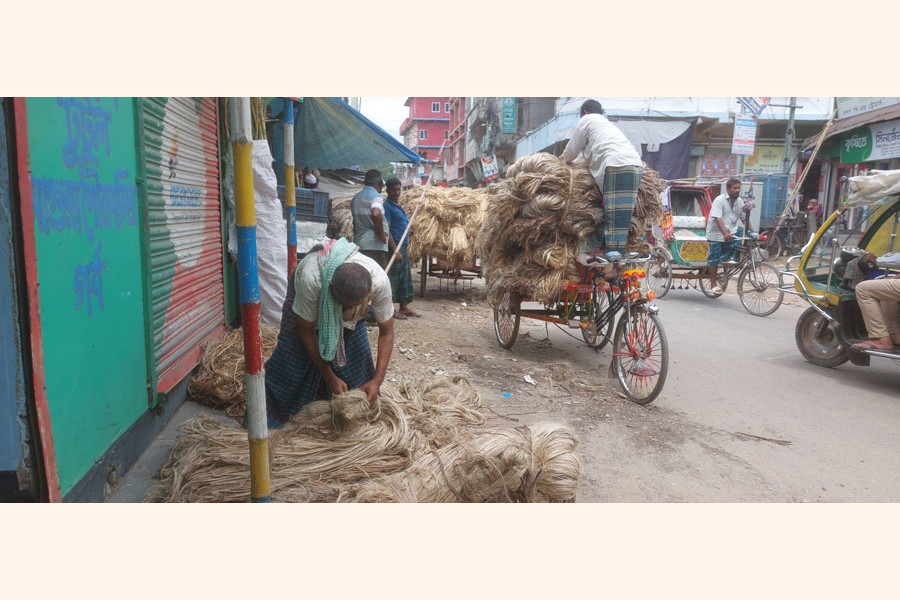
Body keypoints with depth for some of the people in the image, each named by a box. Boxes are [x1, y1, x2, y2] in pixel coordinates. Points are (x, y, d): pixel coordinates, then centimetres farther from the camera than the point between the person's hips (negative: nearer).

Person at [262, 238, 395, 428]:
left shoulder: (379, 281, -40)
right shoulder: (310, 280, -45)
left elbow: (386, 332, -25)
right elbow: (307, 332, -29)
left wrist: (377, 379, -32)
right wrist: (330, 377, -26)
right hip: (304, 295, -2)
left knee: (356, 353, -7)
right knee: (292, 355, -8)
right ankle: (270, 410, 9)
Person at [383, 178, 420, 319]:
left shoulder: (399, 207, 19)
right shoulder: (387, 206, -9)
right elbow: (386, 230, -17)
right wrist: (395, 251, -22)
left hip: (404, 248, 9)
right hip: (394, 248, -9)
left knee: (405, 278, 12)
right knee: (392, 279, -6)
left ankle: (404, 307, 19)